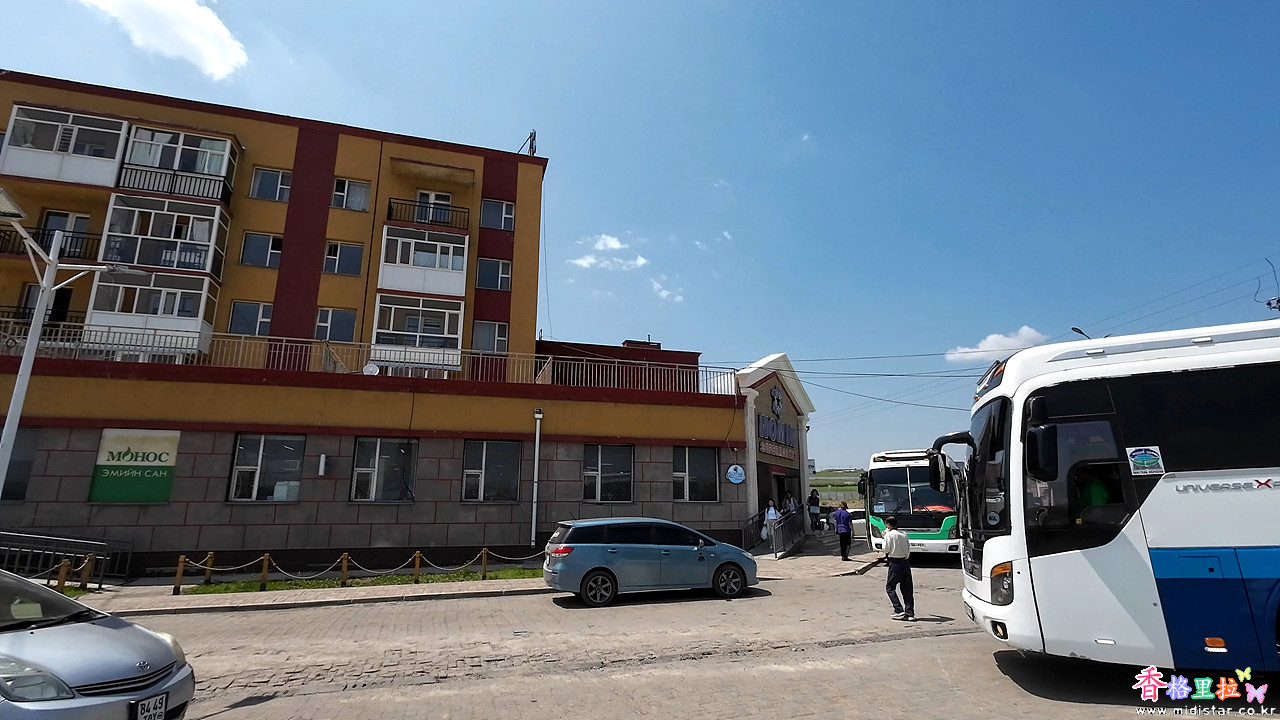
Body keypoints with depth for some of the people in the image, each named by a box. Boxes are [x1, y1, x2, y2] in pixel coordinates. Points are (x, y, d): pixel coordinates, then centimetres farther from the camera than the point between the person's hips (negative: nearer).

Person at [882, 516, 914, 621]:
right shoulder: (904, 534, 8)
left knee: (890, 587, 8)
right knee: (907, 589, 10)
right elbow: (908, 547, 8)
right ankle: (910, 614, 10)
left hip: (895, 563, -6)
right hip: (906, 562, 6)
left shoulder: (889, 535, -10)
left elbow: (886, 549, -8)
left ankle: (899, 610, -1)